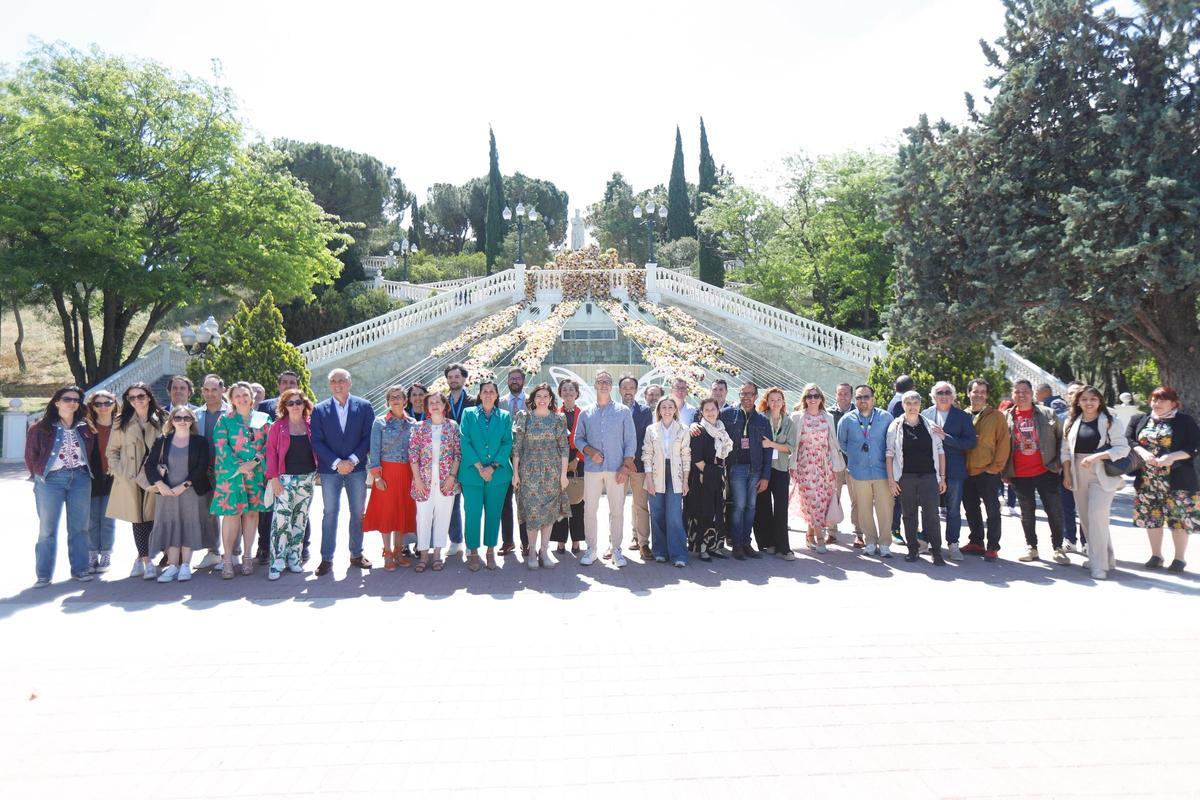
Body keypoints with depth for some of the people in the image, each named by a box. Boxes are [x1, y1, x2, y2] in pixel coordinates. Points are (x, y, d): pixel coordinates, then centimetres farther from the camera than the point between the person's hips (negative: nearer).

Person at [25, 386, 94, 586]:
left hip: (80, 479, 3)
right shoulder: (41, 427, -1)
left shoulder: (85, 427, 6)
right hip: (51, 480, -2)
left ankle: (80, 569, 14)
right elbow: (31, 455, 5)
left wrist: (84, 471, 7)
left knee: (79, 527, 6)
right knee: (48, 529, 1)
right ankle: (44, 574, 7)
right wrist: (39, 475, 7)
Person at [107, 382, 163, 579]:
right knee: (137, 519, -1)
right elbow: (112, 451, 5)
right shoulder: (122, 422, 4)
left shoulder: (158, 421, 6)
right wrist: (120, 473, -6)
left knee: (149, 518, 2)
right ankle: (146, 561, 3)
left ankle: (140, 558, 16)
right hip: (130, 480, -1)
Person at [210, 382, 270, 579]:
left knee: (252, 512, 5)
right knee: (231, 514, -6)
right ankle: (228, 559, 1)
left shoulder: (263, 419, 10)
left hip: (257, 473, 2)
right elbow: (221, 446, -4)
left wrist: (254, 462, -10)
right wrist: (239, 467, -13)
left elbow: (269, 444, 4)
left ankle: (247, 556, 15)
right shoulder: (224, 420, 6)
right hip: (231, 473, -2)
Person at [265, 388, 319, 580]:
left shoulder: (311, 425, 6)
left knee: (300, 519, 9)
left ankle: (294, 558, 18)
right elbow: (271, 452, -3)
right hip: (285, 478, -3)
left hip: (307, 478, 3)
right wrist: (273, 477, -10)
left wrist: (319, 471, 2)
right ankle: (277, 563, -6)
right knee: (281, 519, -10)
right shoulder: (277, 426, 0)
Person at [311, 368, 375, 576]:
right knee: (329, 513, 2)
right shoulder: (319, 409, 3)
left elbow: (368, 437, -1)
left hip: (356, 467, 1)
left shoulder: (364, 407, 3)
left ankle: (356, 554, 19)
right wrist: (336, 463, -12)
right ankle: (326, 558, 8)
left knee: (358, 512, 7)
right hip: (329, 469, 0)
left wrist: (352, 460, -11)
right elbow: (317, 441, -2)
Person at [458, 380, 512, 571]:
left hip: (498, 473, 1)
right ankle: (473, 551, 13)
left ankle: (491, 550, 18)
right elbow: (464, 441, -2)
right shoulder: (468, 413, 5)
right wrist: (478, 466, -12)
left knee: (494, 513, 7)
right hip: (472, 472, -1)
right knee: (473, 513, 1)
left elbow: (507, 443, 2)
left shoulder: (504, 416, 8)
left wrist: (493, 466, -11)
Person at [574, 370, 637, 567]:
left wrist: (626, 466, -5)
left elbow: (630, 440, 4)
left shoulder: (623, 412, 6)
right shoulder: (586, 413, 10)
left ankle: (616, 549, 11)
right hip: (592, 468, 1)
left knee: (617, 510, 1)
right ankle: (591, 549, 12)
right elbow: (578, 438, 13)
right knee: (590, 509, 1)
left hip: (616, 468, -1)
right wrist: (590, 451, -7)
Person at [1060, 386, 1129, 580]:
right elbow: (1066, 451, 10)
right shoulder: (1072, 422, 9)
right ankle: (1105, 559, 24)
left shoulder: (1109, 422, -3)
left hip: (1102, 475, -5)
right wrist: (1066, 474, 3)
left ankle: (1099, 564, -5)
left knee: (1097, 516, -14)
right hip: (1079, 476, 5)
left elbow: (1123, 448, -8)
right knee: (1085, 518, 8)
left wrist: (1096, 456, -18)